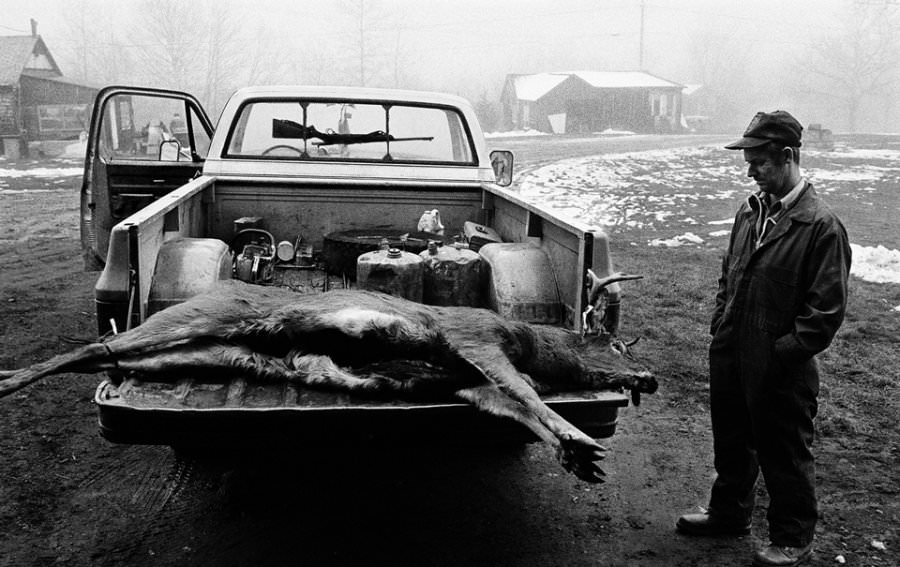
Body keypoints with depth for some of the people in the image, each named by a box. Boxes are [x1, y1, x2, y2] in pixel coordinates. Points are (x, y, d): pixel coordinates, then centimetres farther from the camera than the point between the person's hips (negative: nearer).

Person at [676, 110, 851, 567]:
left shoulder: (820, 225, -16)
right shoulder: (752, 210, 7)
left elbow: (827, 309, -18)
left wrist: (783, 352, -18)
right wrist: (720, 324, 9)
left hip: (779, 368, -7)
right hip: (731, 357, 7)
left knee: (783, 453, 10)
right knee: (731, 441, 22)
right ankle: (729, 513, 43)